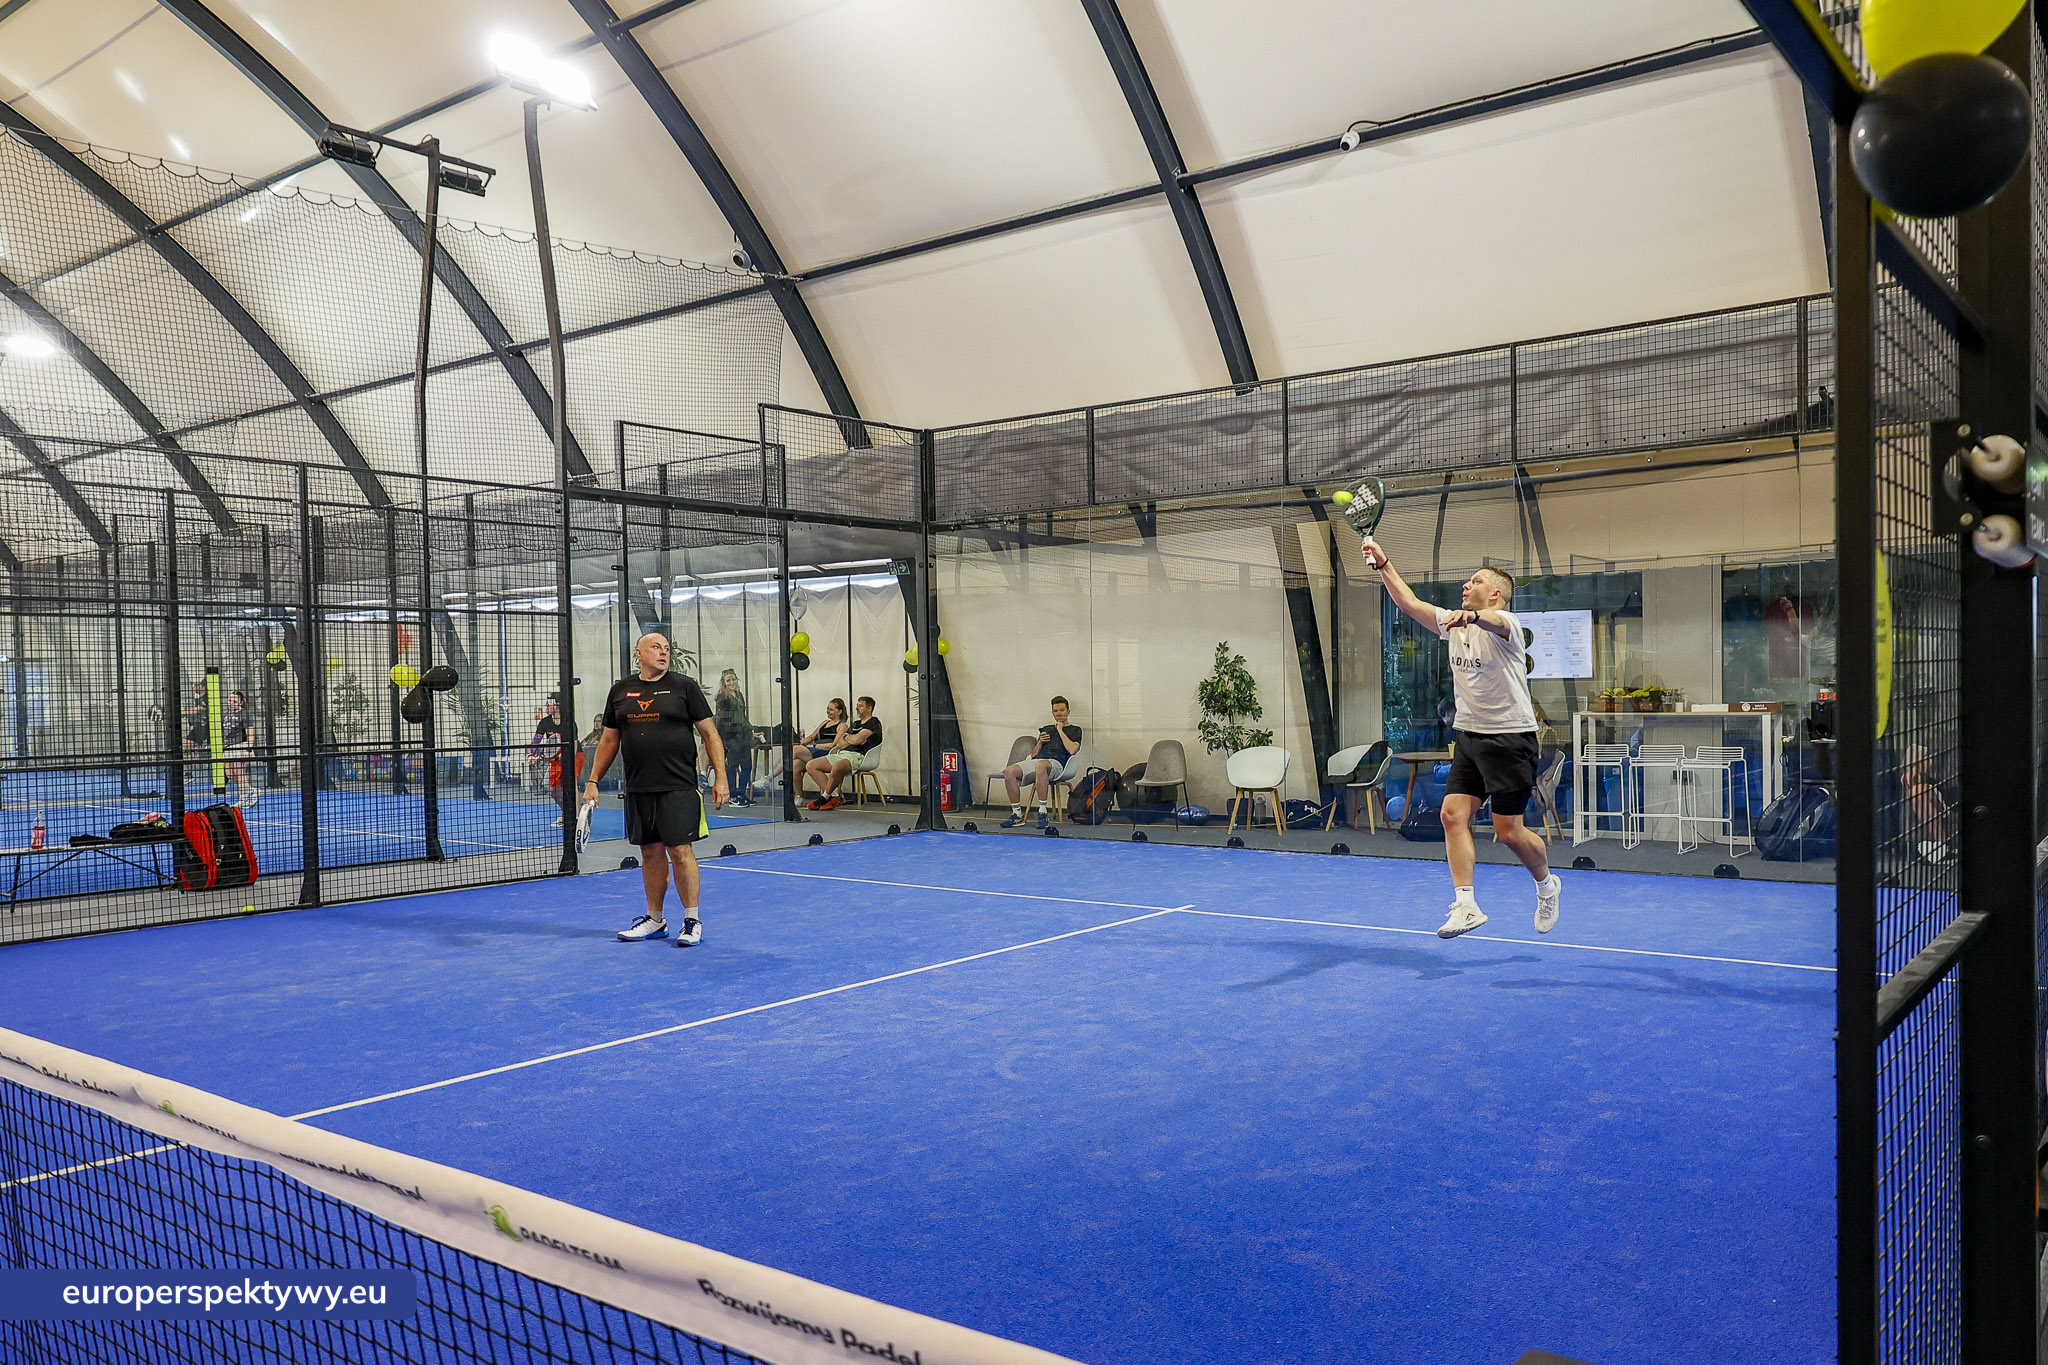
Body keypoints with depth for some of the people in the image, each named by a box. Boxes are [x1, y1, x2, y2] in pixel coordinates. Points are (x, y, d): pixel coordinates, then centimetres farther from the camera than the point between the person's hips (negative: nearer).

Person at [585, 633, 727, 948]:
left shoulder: (684, 686, 1)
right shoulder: (620, 691, 11)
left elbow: (709, 733, 0)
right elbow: (609, 740, 17)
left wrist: (720, 777, -7)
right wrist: (593, 781, 12)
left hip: (677, 788, -4)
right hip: (637, 789, 4)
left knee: (680, 851, -5)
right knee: (651, 852, 10)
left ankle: (692, 920, 5)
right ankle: (654, 920, 21)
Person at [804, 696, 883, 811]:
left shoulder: (874, 723, 3)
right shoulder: (855, 724, 28)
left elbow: (857, 740, -12)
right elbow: (839, 744, 18)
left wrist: (846, 737, 8)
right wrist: (852, 740, 0)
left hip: (857, 756, -9)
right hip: (842, 754, 9)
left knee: (836, 767, -41)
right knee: (811, 766, -4)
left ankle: (825, 797, -16)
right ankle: (834, 796, -14)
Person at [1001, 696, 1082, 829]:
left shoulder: (1075, 730, 19)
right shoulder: (1046, 729, 33)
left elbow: (1072, 750, -3)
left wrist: (1060, 730, 5)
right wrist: (1040, 743, 8)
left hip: (1056, 762, -5)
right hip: (1035, 761, 5)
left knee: (1040, 766, -44)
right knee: (1009, 772, -25)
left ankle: (1043, 813, -37)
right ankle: (1017, 814, -15)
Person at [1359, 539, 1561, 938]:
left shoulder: (1504, 623, -11)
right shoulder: (1455, 623, 11)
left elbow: (1493, 621, -36)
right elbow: (1409, 603, 14)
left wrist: (1473, 615, -58)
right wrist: (1383, 563, 9)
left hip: (1510, 737, -7)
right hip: (1470, 736, 7)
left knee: (1509, 830, -4)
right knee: (1453, 815, -7)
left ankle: (1547, 886, 24)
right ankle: (1466, 906, -7)